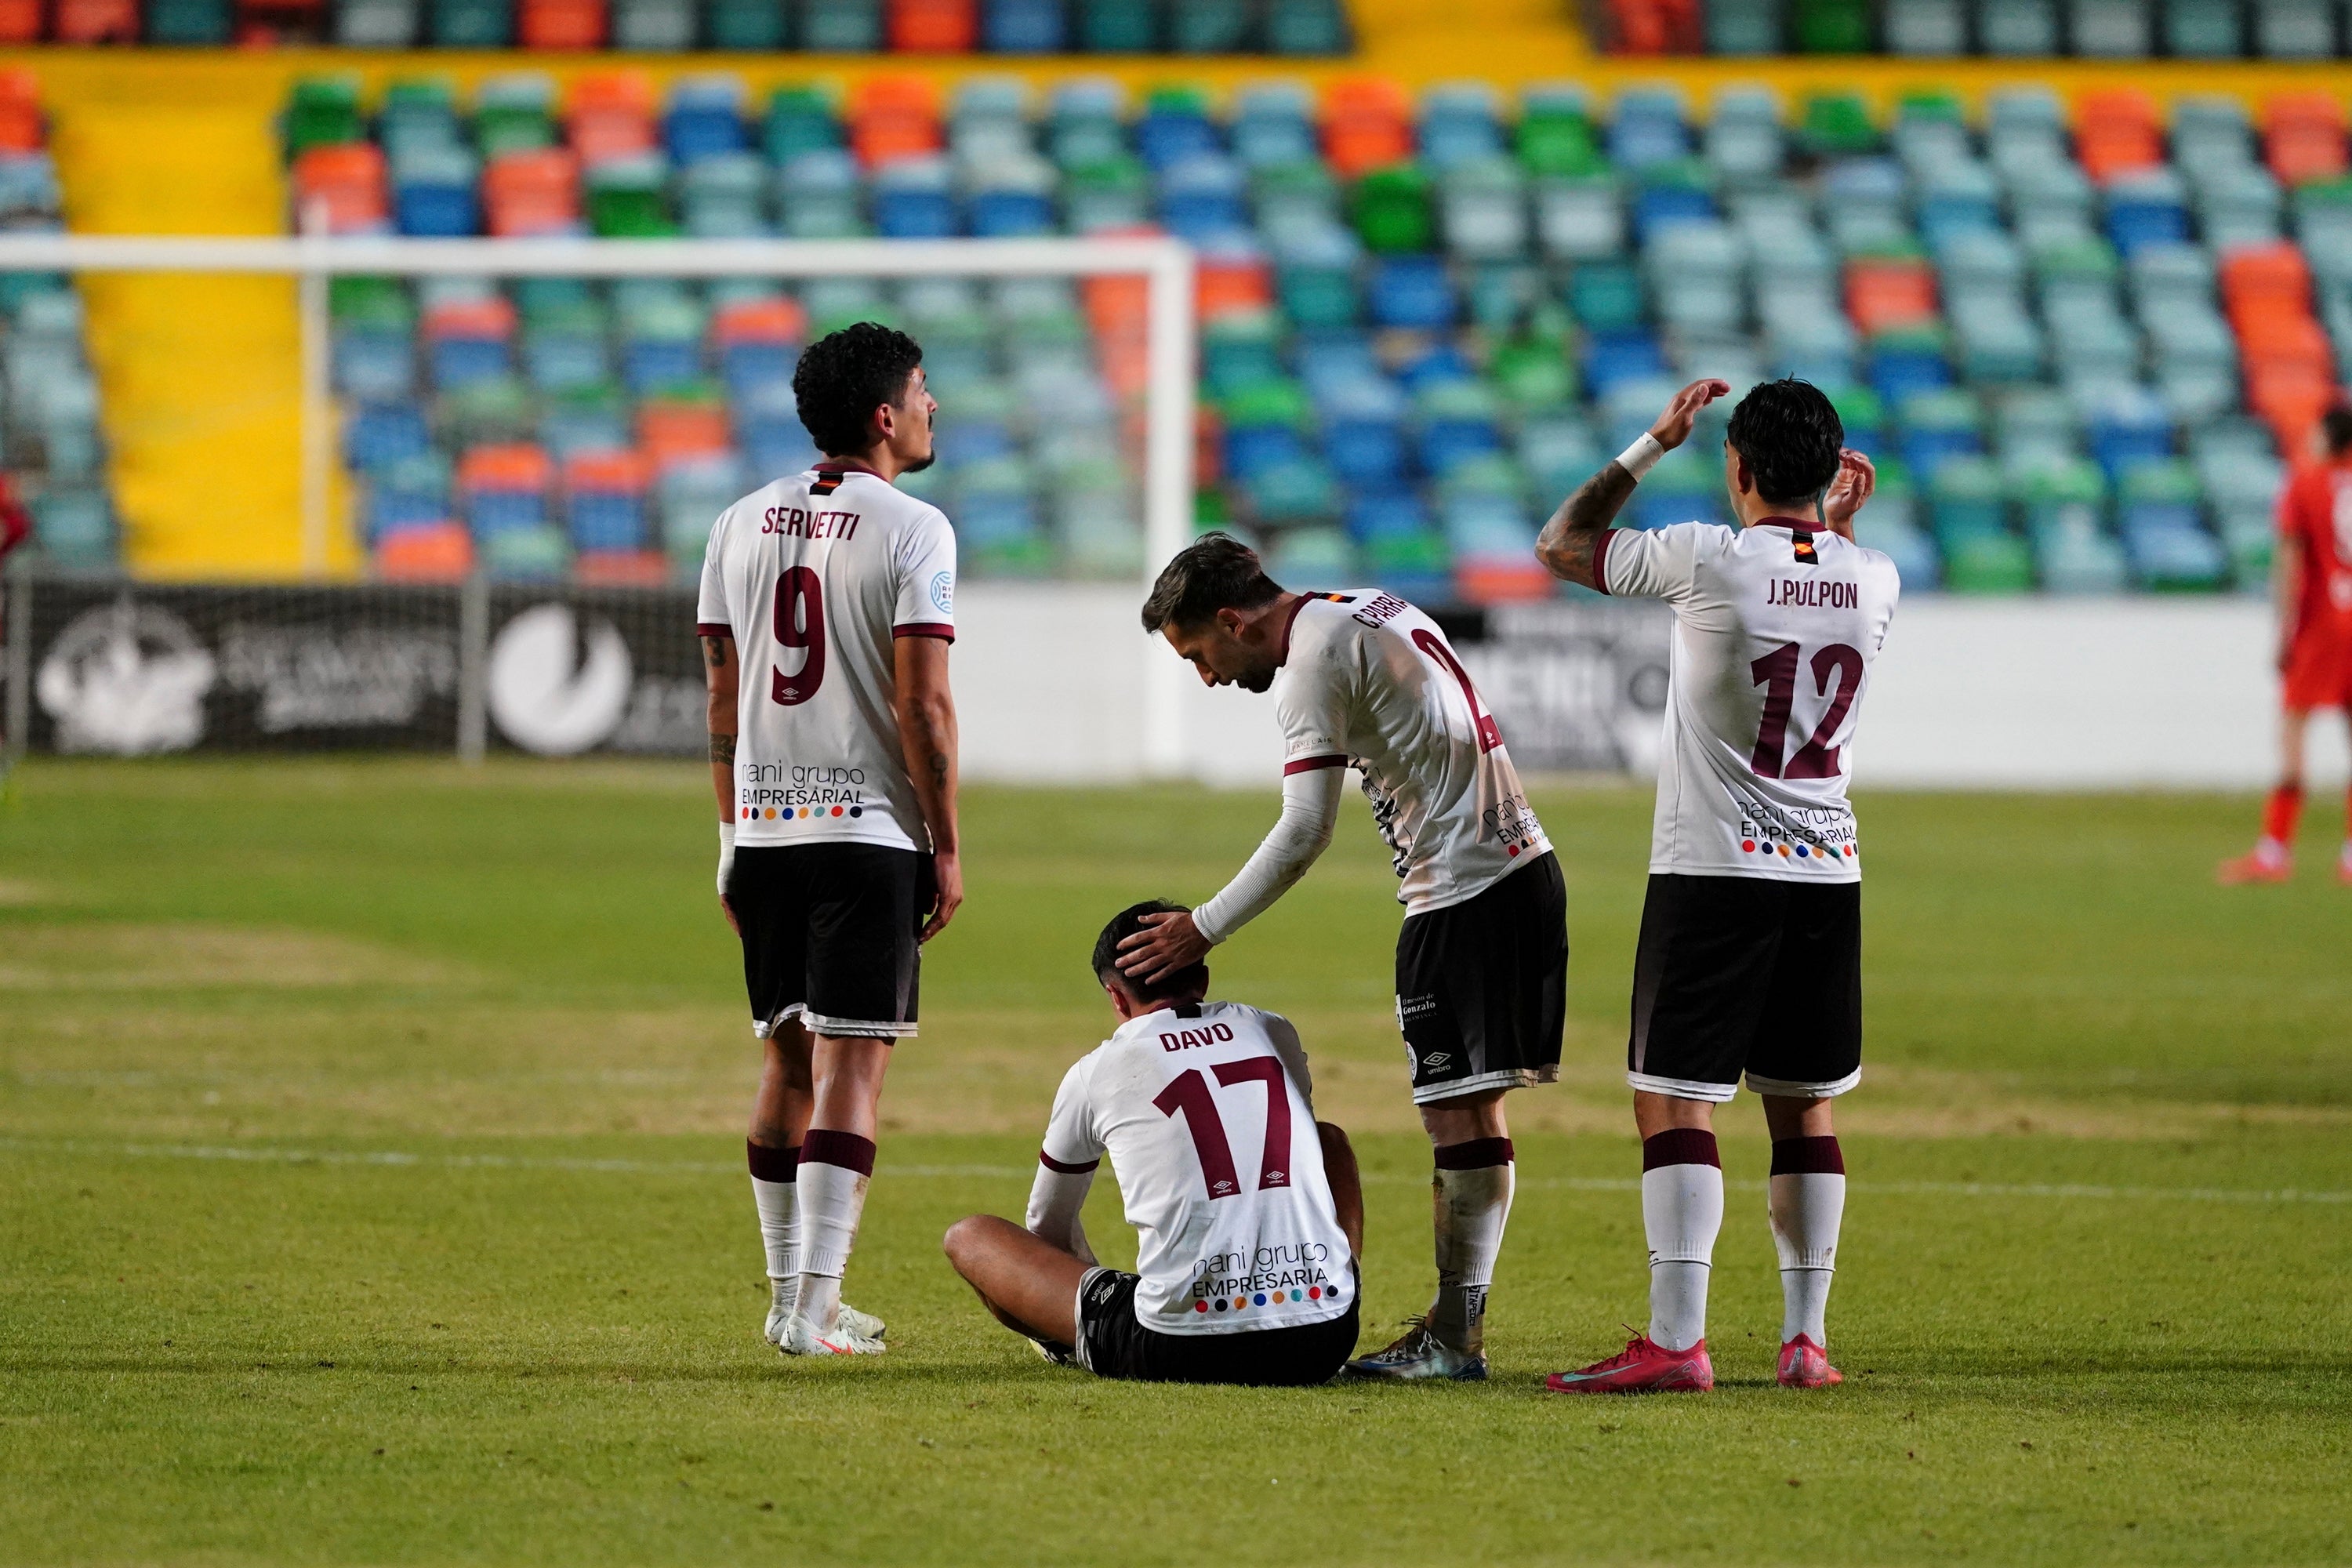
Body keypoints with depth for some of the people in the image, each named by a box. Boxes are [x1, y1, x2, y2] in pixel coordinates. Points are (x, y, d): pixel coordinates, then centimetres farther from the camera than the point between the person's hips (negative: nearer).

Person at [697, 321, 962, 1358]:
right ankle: (816, 1309, -10)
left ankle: (788, 1296, 17)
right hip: (868, 830, -6)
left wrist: (734, 841, 17)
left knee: (787, 1060, 13)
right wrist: (947, 847, -6)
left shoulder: (740, 527, 9)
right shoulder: (911, 532, -8)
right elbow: (923, 706, -12)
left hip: (763, 831, 6)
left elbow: (723, 704, 11)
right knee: (852, 1063, -5)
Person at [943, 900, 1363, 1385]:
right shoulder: (1276, 1034, 13)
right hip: (1324, 1344, 4)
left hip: (1182, 1352, -4)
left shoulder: (1096, 1072, 6)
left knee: (967, 1238, 14)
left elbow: (1047, 1226, 22)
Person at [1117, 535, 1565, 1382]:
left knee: (1458, 1115, -6)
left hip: (1461, 892, -10)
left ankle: (1452, 1340, -4)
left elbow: (1305, 830, -18)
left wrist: (1201, 930, -13)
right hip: (1526, 867, 10)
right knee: (1474, 1112, 11)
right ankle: (1459, 1323, 14)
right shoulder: (1376, 612, 16)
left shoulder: (1315, 660, -13)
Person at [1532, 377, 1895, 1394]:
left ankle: (1676, 1340, -12)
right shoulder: (1872, 578, 2)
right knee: (1803, 1108, 12)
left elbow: (1561, 547, 4)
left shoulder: (1708, 560, -12)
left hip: (1714, 872, -5)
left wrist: (1653, 445, 10)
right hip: (1827, 872, 5)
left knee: (1674, 1102, -4)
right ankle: (1805, 1337, 11)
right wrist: (1841, 521, 26)